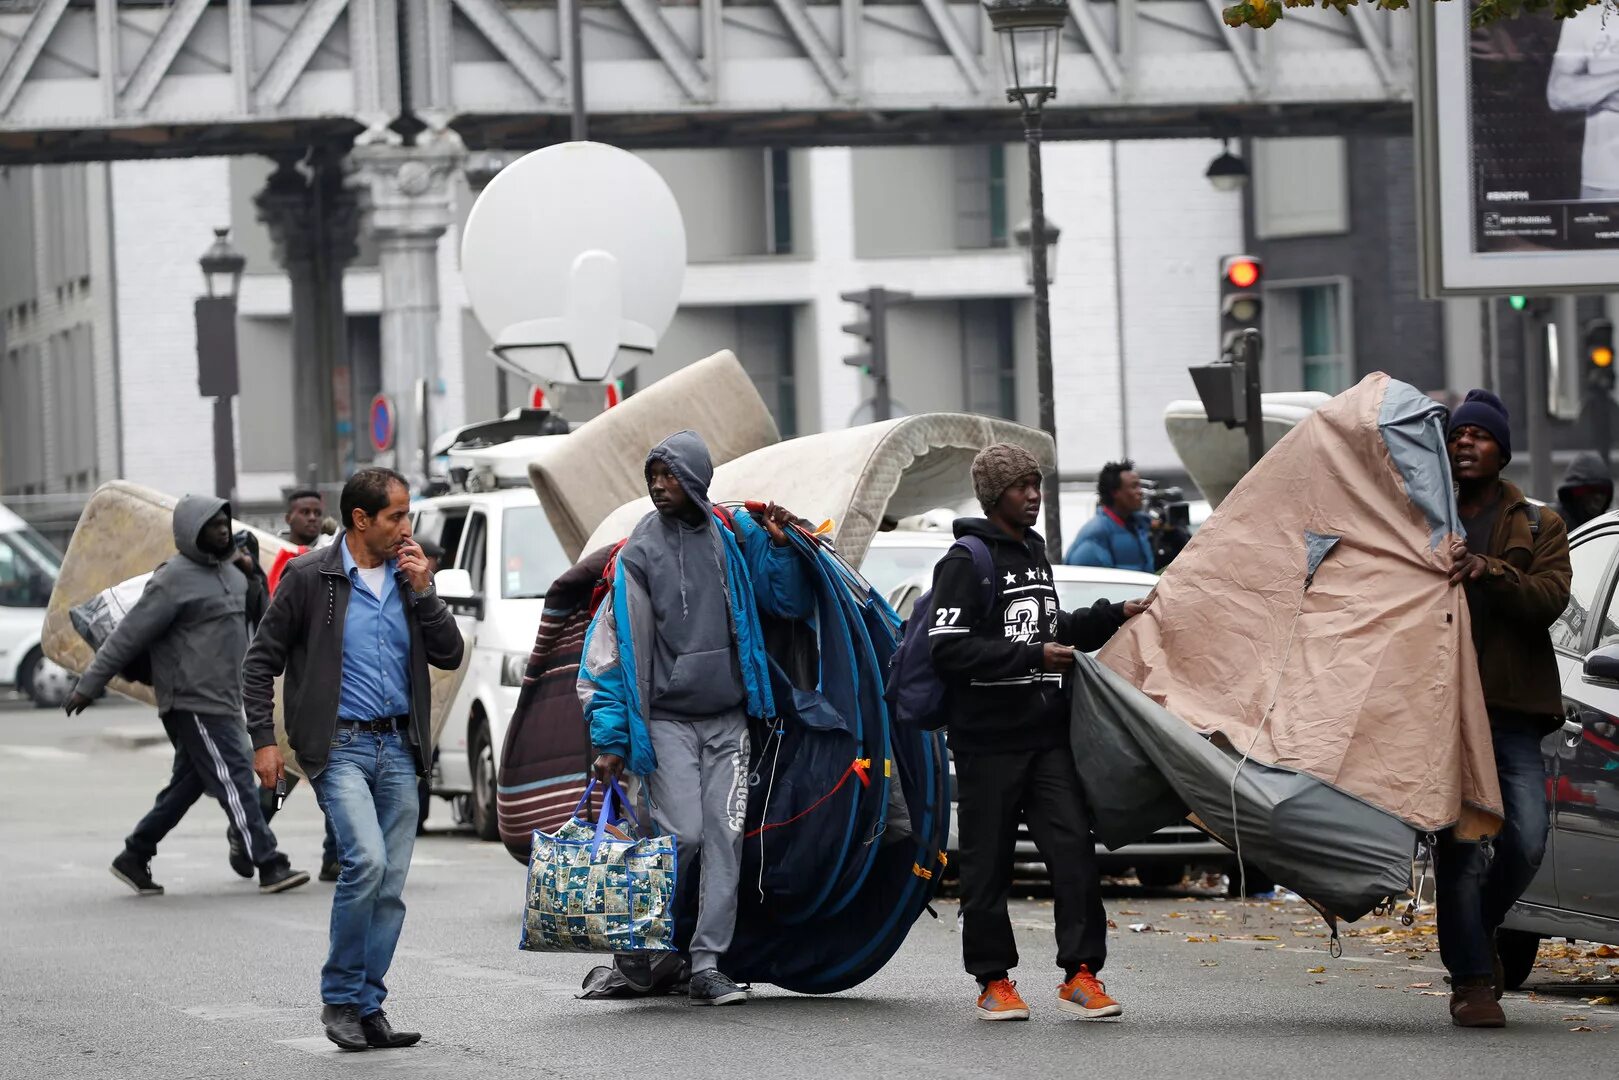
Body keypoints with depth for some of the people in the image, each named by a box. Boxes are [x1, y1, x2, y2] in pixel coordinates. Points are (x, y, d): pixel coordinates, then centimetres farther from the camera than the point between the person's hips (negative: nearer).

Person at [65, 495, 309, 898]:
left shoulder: (227, 570, 14)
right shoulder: (175, 579, -13)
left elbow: (257, 614, 22)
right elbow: (129, 635, -13)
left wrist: (253, 577, 2)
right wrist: (89, 686, -12)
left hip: (222, 701, 9)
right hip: (193, 703, -9)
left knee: (187, 785, 14)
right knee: (234, 780, -10)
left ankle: (134, 857, 23)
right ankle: (270, 867, -11)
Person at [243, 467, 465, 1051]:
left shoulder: (408, 576, 10)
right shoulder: (308, 576, -4)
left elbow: (449, 654, 7)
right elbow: (261, 661, 0)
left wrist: (423, 590, -5)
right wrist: (264, 740, -7)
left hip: (398, 748, 5)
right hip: (339, 746, -5)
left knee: (390, 888, 3)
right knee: (367, 860, -22)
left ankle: (367, 1008, 10)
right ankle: (340, 998, -8)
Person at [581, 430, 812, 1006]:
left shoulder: (736, 537, 5)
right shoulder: (640, 552, -3)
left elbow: (791, 604, 13)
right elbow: (615, 646, -3)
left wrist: (781, 547, -5)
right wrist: (611, 738, -7)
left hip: (728, 720, 3)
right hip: (667, 718, -3)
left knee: (725, 839, -1)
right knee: (682, 834, -13)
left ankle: (707, 964, 1)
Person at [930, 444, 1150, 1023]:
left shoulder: (1034, 553, 17)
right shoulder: (966, 562, -8)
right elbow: (949, 649, -16)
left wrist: (1114, 616, 15)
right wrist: (1033, 656, -18)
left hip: (1047, 735, 6)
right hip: (988, 739, -6)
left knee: (1073, 848, -5)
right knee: (988, 861, 2)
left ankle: (1080, 972, -3)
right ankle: (993, 980, 12)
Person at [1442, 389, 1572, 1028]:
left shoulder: (1538, 527, 13)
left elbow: (1550, 598, -4)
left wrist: (1486, 569, -20)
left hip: (1512, 709, 0)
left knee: (1526, 841, -9)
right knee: (1460, 843, -9)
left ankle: (1478, 929, 19)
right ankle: (1470, 980, -4)